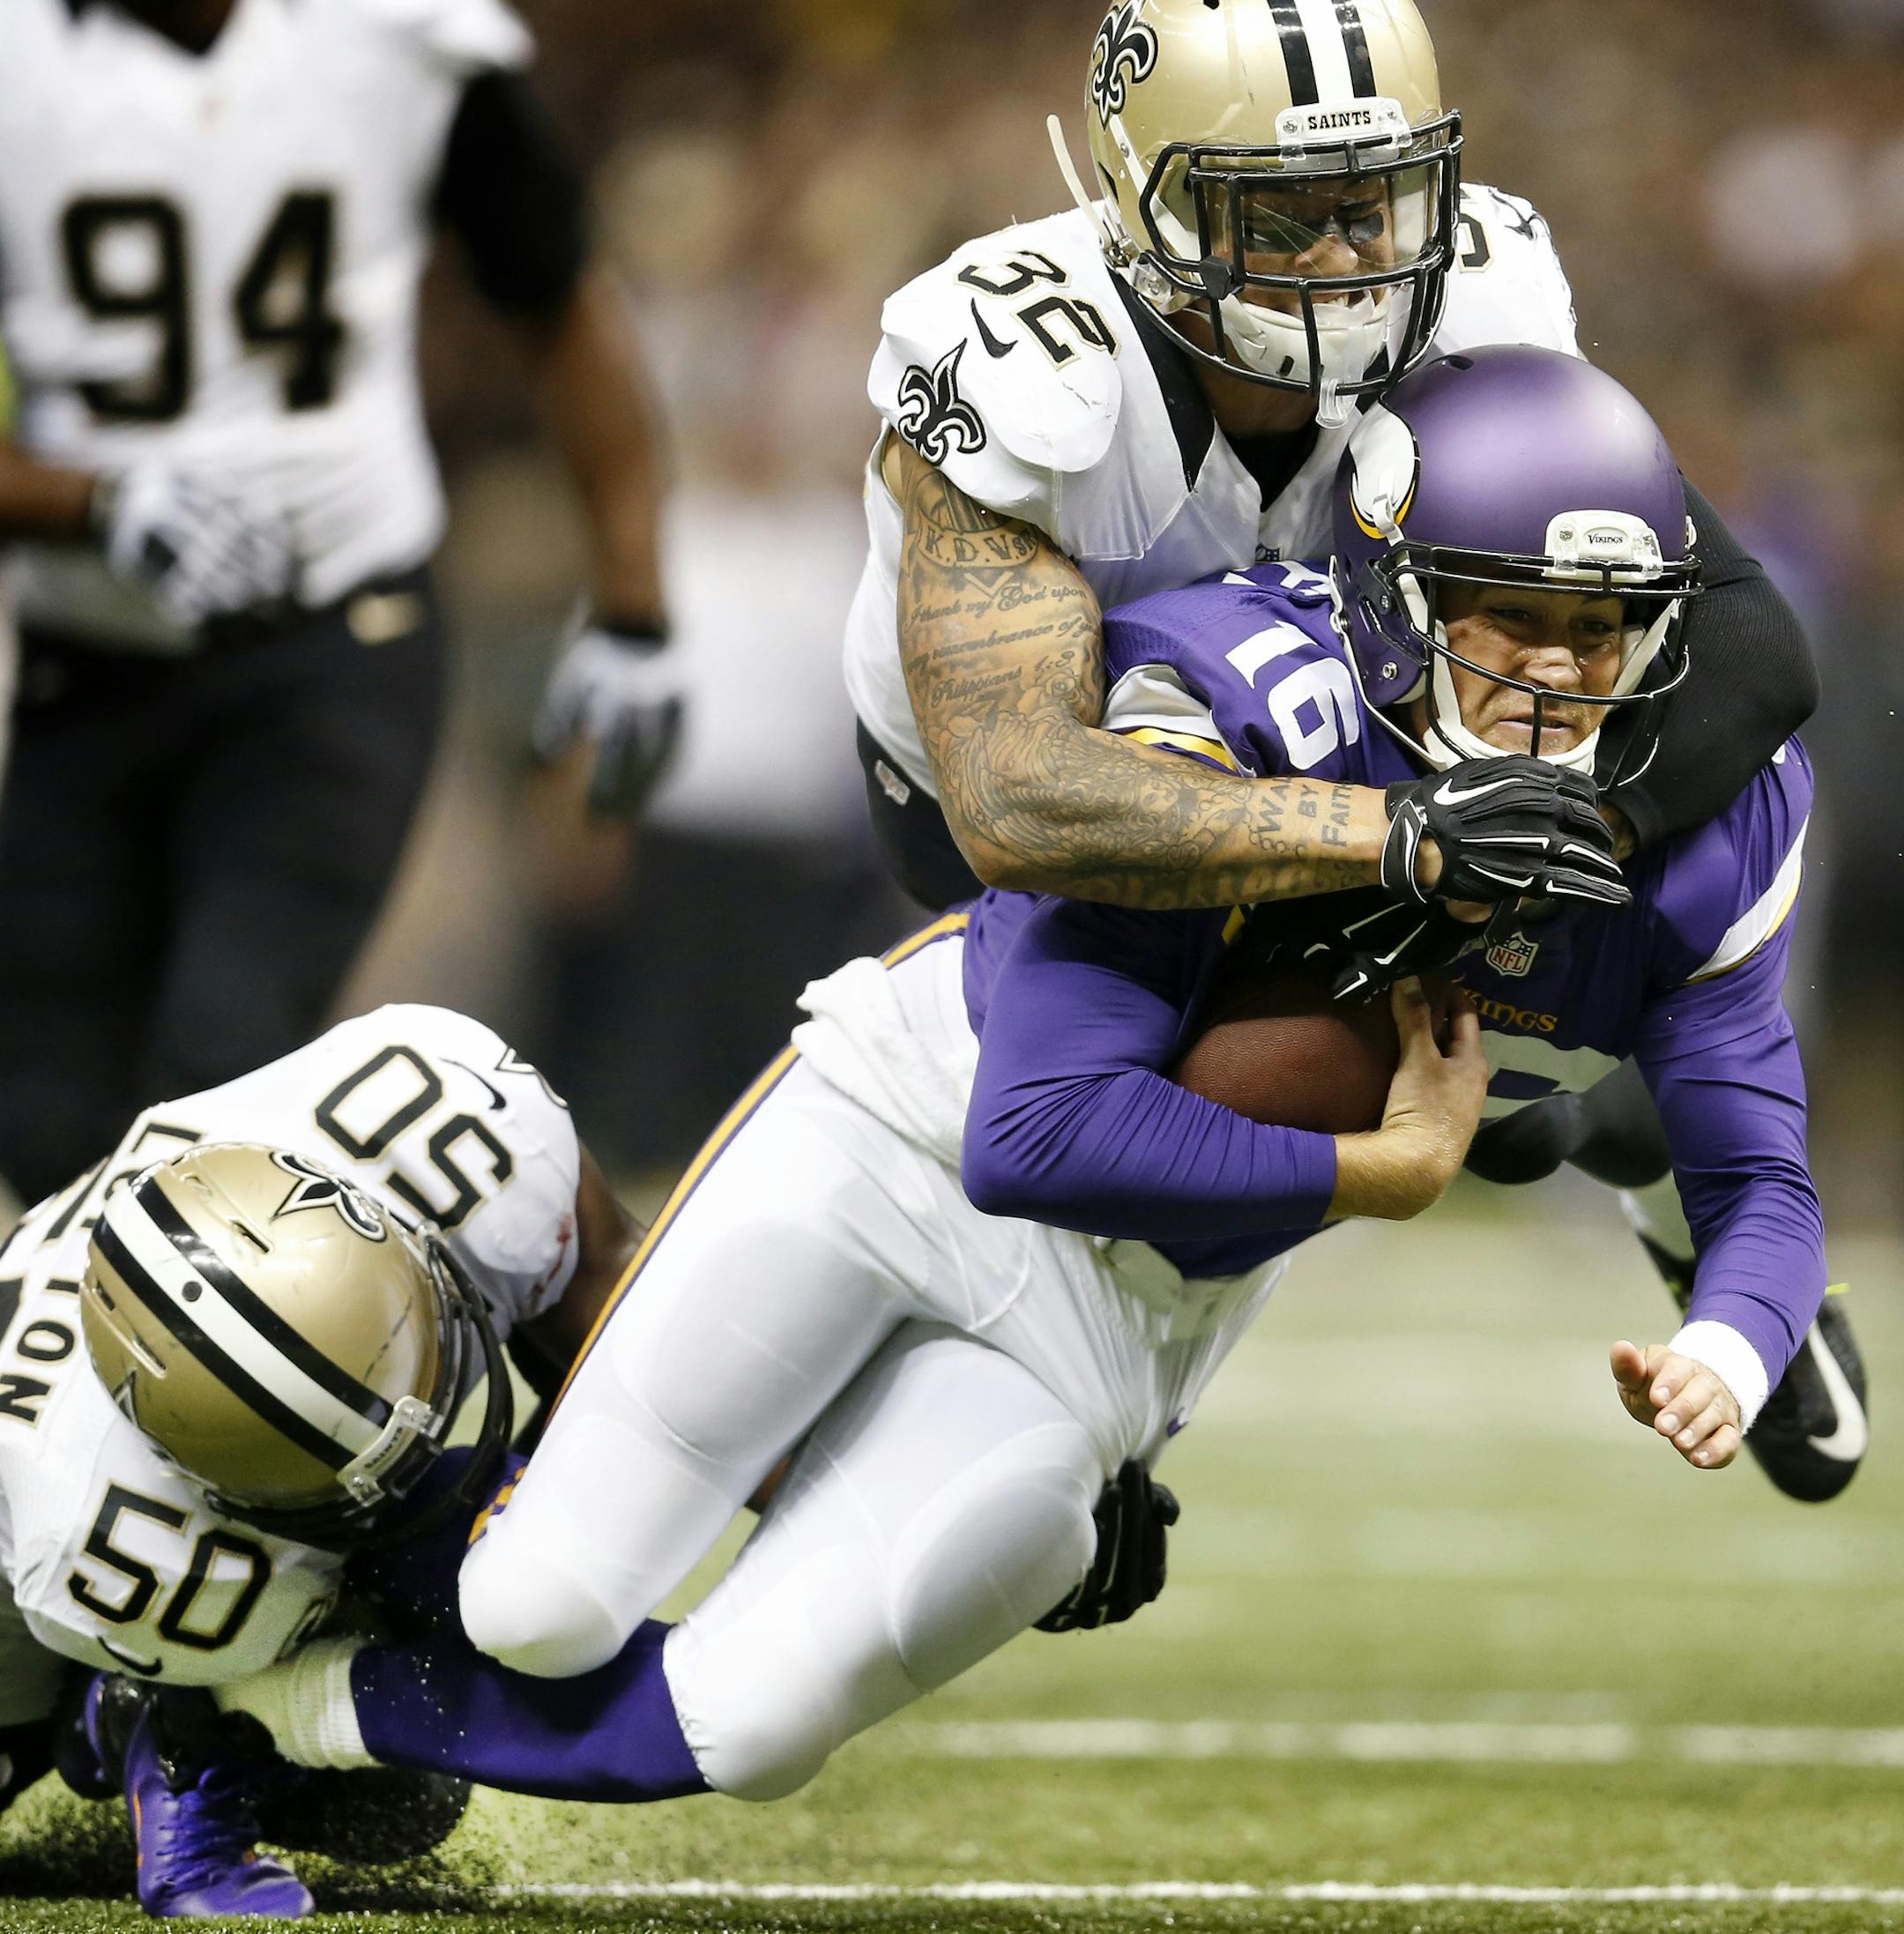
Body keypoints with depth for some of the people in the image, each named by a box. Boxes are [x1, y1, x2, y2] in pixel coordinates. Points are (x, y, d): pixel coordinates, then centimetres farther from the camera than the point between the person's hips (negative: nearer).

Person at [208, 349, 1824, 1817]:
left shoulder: (1707, 840, -11)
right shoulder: (1237, 717, -27)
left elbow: (1757, 1186, -3)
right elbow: (1039, 1137, -30)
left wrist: (1726, 1351, -26)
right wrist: (1384, 1171, -25)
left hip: (1110, 1326, 4)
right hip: (910, 1128, -4)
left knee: (741, 1730, -7)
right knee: (545, 1612, -12)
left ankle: (287, 1706, 17)